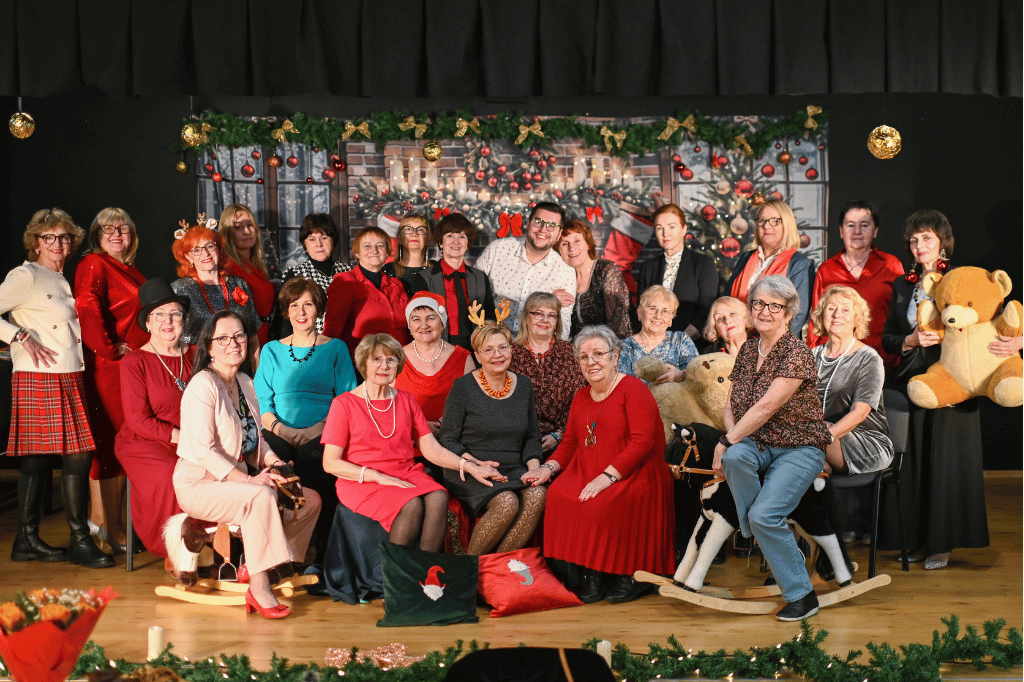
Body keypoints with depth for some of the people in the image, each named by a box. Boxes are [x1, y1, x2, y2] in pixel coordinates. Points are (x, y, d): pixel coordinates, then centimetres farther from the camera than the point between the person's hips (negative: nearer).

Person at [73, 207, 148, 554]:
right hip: (108, 368, -9)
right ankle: (112, 527, 0)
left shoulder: (131, 271, 21)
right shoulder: (93, 265, -7)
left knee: (113, 446, 11)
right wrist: (111, 349, -16)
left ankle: (100, 517, 18)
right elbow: (87, 311, -21)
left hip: (134, 366, 9)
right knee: (112, 444, -6)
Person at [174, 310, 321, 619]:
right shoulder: (203, 385, -13)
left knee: (310, 499, -5)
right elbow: (202, 449, -22)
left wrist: (274, 463, -3)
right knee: (262, 496, -35)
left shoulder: (244, 383, 13)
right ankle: (258, 589, -28)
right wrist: (249, 480, -27)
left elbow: (255, 439, 18)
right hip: (198, 483, -8)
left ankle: (279, 568, -1)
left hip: (235, 481, 8)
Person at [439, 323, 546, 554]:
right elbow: (447, 440, -3)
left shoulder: (524, 385, 12)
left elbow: (532, 436, 18)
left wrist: (534, 466, -2)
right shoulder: (463, 387, -3)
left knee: (537, 496, -28)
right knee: (507, 502, -33)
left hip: (514, 470, 4)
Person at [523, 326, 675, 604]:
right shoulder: (581, 398, 20)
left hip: (633, 475, -6)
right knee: (559, 495, -25)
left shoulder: (633, 388, -2)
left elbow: (642, 441, -13)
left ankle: (631, 575, -11)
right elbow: (570, 442, 22)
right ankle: (593, 573, -14)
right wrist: (549, 467, 1)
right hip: (586, 474, 6)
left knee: (605, 503, -34)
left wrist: (607, 476, -22)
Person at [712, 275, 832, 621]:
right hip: (758, 445, 5)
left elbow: (766, 408, -21)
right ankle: (755, 541, -11)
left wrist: (725, 442, -20)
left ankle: (802, 596, -8)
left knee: (764, 513, -25)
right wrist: (732, 442, -10)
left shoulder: (797, 354, -14)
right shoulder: (748, 349, 7)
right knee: (736, 457, -31)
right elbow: (731, 404, 9)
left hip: (798, 450, -5)